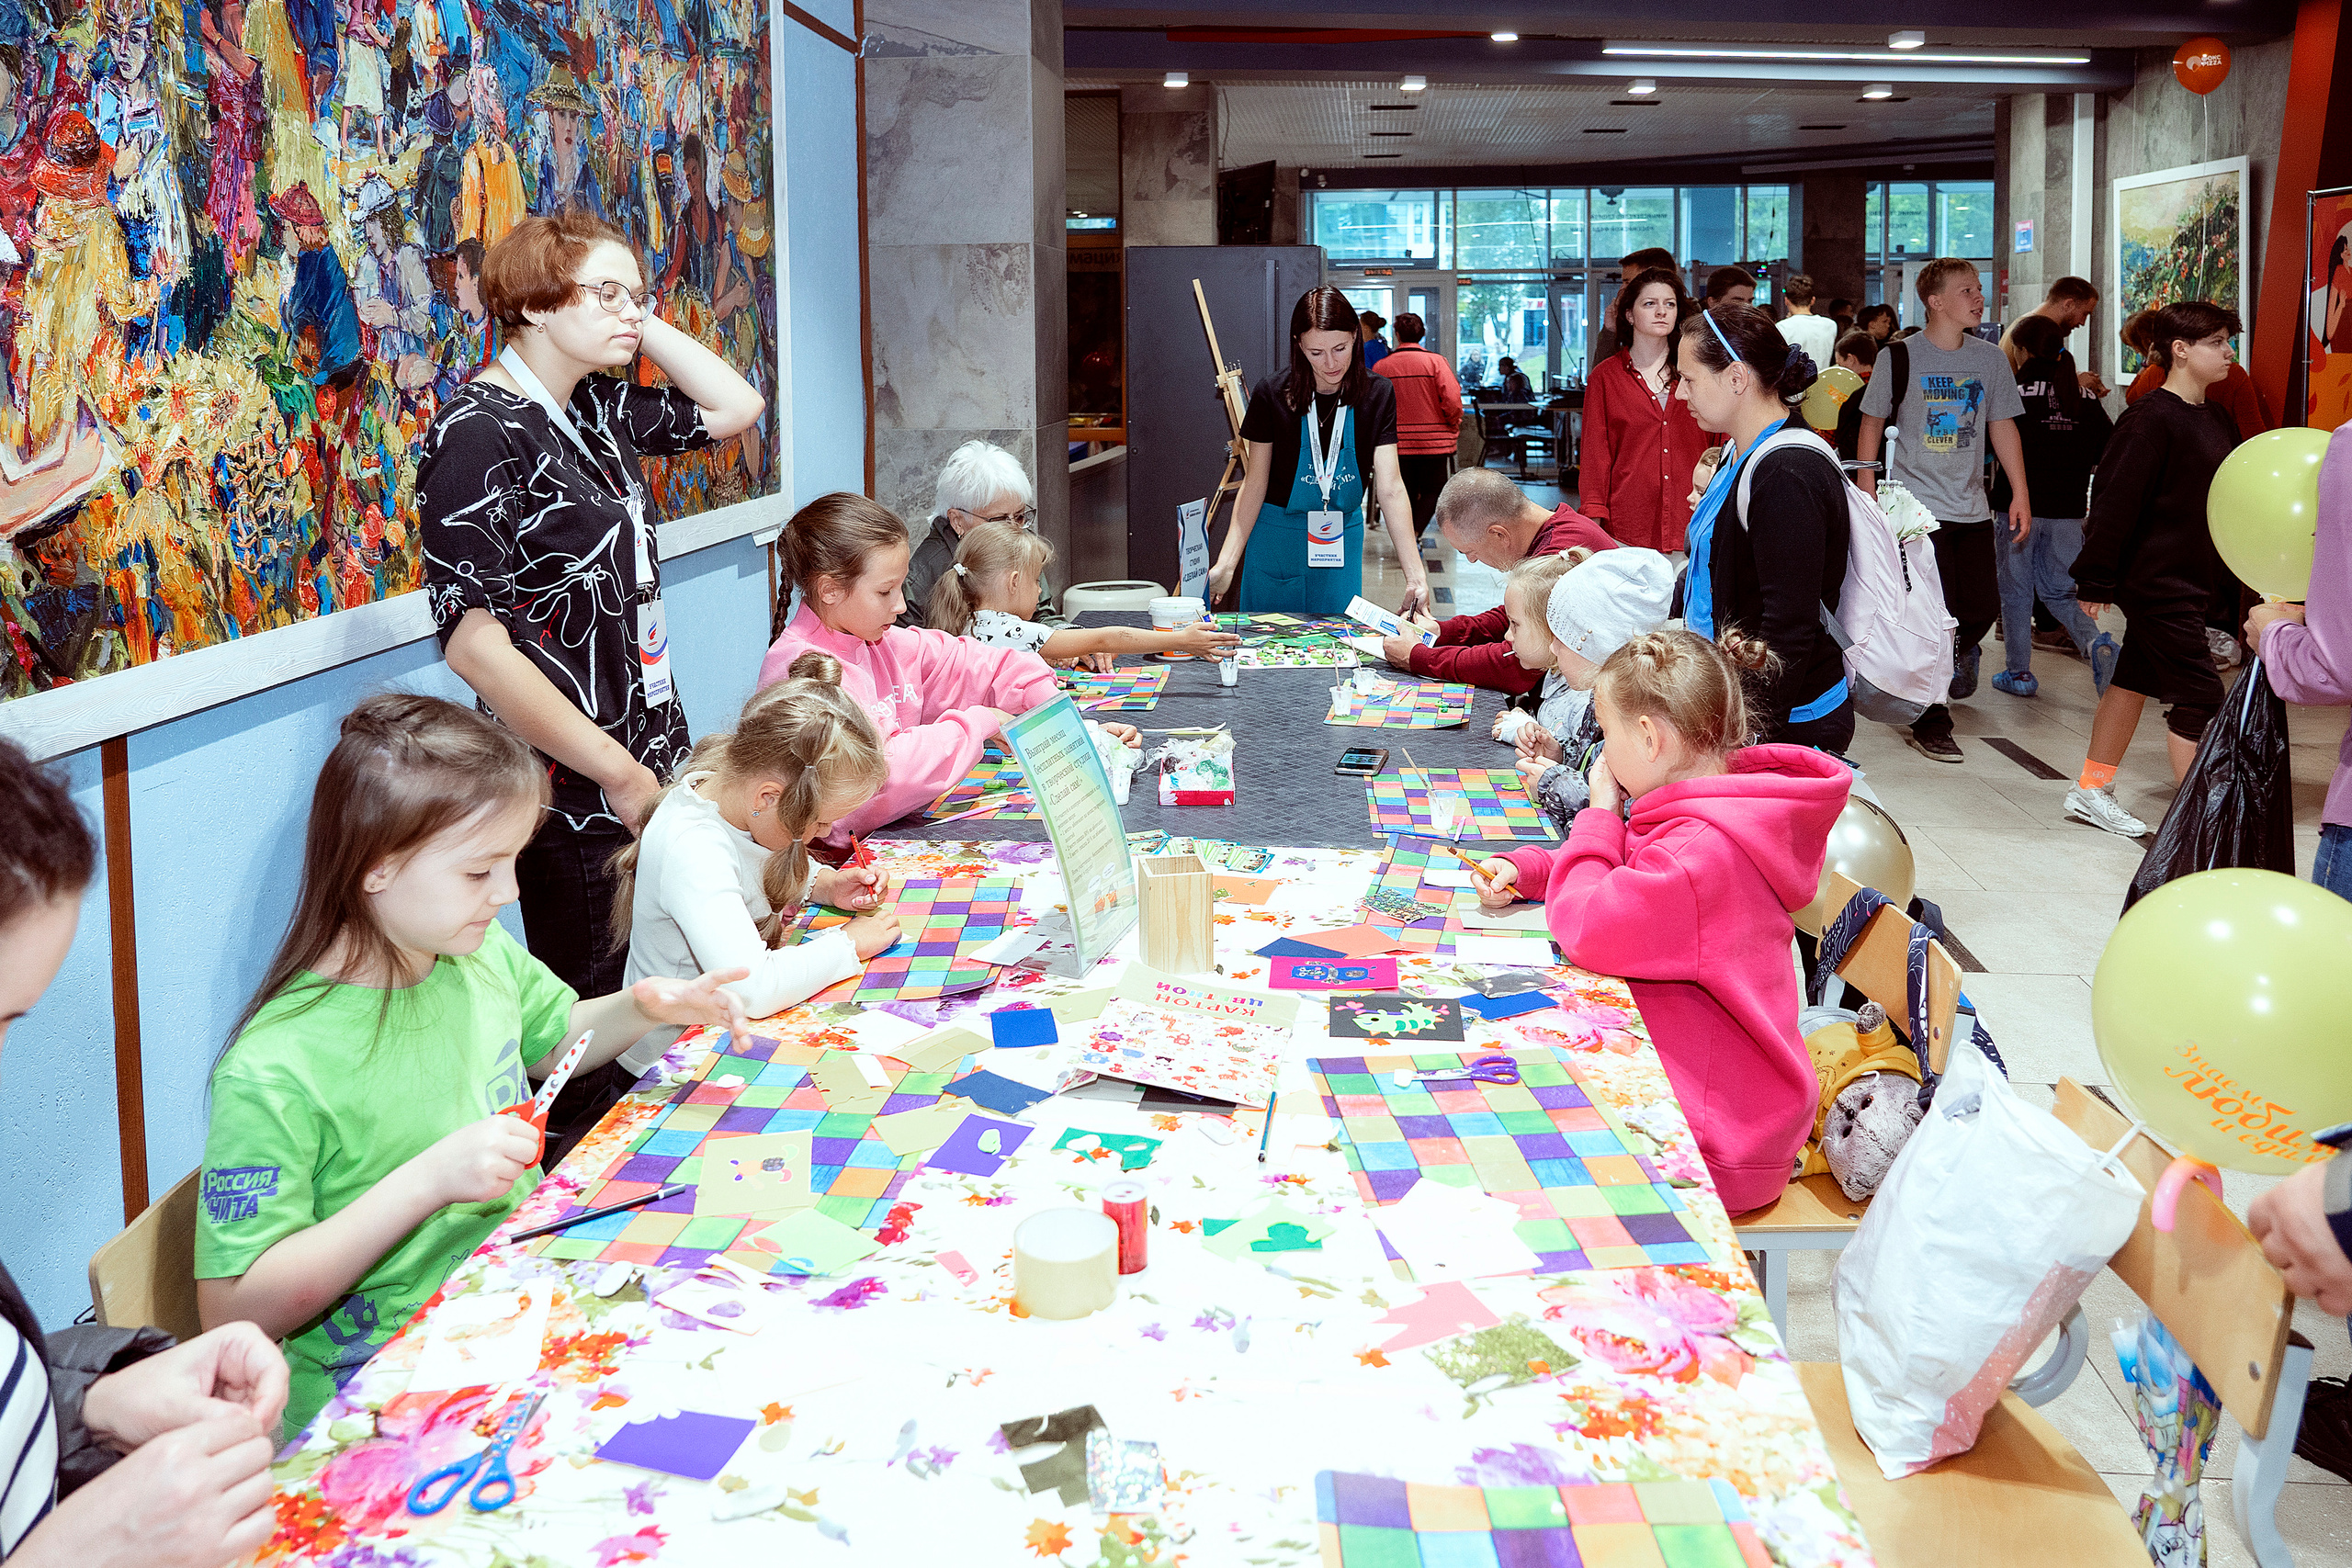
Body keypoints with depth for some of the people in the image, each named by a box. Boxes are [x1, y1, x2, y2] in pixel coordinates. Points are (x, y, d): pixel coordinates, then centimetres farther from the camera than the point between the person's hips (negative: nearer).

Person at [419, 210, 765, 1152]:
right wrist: (621, 774, -18)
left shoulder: (598, 408, 9)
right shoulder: (481, 431, -14)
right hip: (576, 793, -8)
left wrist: (644, 324, 8)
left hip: (649, 766, 8)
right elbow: (474, 644, -21)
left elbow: (733, 407, 21)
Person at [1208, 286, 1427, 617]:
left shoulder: (1376, 394, -9)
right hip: (1276, 539, -1)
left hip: (1343, 540, 1)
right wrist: (1225, 564, -18)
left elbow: (1390, 488, -15)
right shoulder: (1273, 395, -12)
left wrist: (1415, 576, -24)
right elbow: (1255, 484, -8)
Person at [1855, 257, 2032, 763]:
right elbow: (1871, 424, 3)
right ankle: (1930, 725, 5)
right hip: (1916, 506, -4)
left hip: (1972, 508, 4)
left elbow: (2003, 427, 12)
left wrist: (2021, 493, 6)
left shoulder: (1991, 359, 9)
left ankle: (1955, 654, 34)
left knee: (1982, 608, 1)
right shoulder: (1899, 357, -3)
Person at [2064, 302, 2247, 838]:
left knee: (2136, 677, 16)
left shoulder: (2218, 419, 10)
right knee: (2199, 695, -8)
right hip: (2155, 581, -9)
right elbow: (2115, 501, -18)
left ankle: (2092, 791, 28)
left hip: (2192, 578, 9)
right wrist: (2096, 580, -18)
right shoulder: (2152, 419, -17)